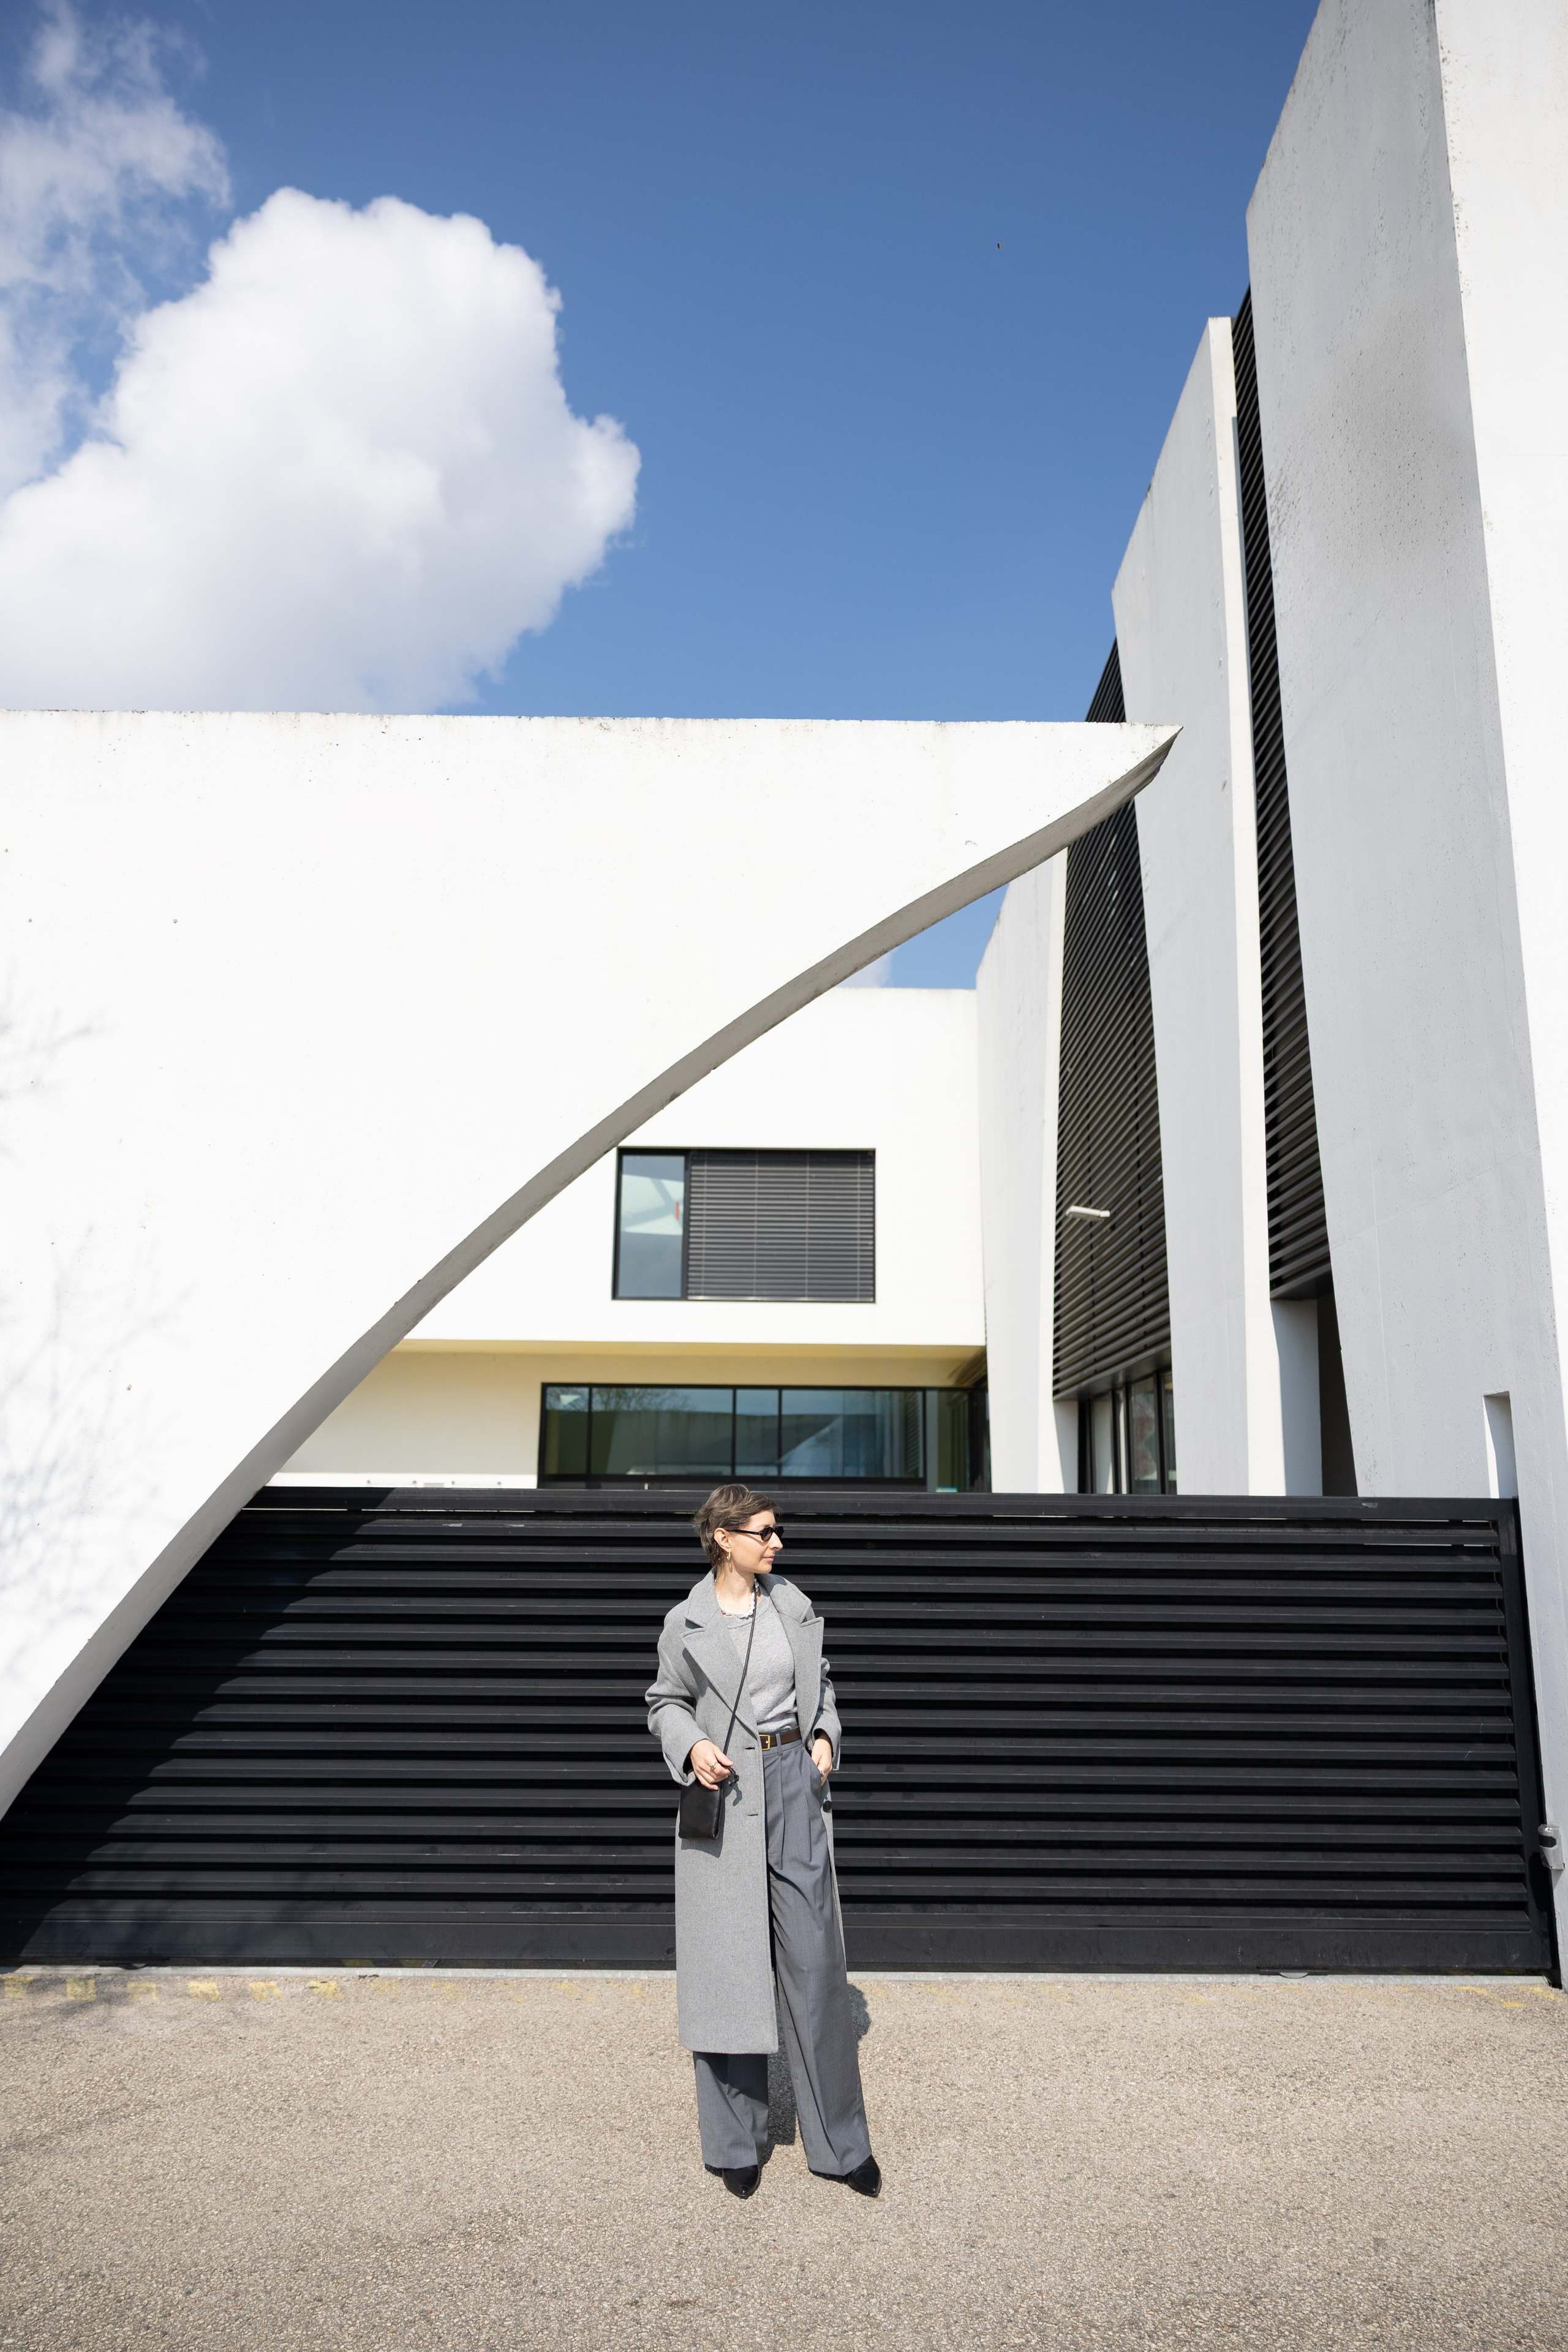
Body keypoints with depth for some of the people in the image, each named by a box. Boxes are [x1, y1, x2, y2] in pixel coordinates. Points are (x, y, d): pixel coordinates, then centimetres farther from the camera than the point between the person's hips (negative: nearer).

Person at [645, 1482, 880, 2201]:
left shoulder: (792, 1604, 3)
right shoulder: (686, 1623, -5)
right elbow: (665, 1703, 6)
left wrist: (825, 1735, 2)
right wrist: (692, 1747, -12)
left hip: (794, 1784, 3)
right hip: (724, 1797, -2)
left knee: (813, 1958, 6)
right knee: (727, 1966, 5)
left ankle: (839, 2141, 21)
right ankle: (736, 2144, 22)